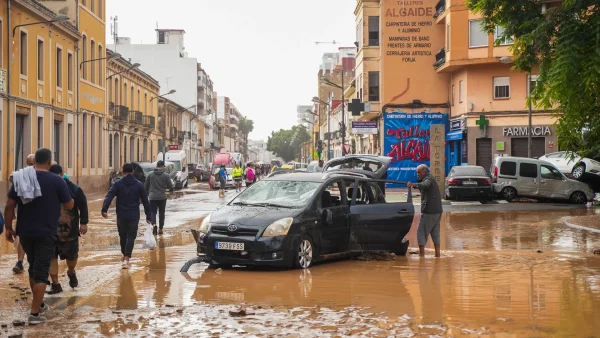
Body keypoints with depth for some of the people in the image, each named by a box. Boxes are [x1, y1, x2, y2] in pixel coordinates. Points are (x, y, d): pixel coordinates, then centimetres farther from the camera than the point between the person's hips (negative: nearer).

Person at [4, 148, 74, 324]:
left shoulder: (21, 178, 1)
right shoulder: (57, 181, -9)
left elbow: (10, 205, 0)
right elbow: (69, 206, -1)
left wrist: (8, 227, 8)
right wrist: (68, 196, 20)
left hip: (25, 232, 5)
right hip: (46, 234, -5)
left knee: (33, 267, 21)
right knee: (41, 271, -1)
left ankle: (39, 304, 34)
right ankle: (34, 314, -5)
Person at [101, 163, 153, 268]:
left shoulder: (118, 184, -1)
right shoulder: (139, 185, 1)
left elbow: (109, 197, -14)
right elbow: (145, 201, 2)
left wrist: (104, 209, -21)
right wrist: (149, 216, 6)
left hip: (121, 215, 1)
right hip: (134, 216, -1)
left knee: (123, 236, 18)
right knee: (131, 237, -1)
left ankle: (124, 255, 35)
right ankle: (126, 259, -14)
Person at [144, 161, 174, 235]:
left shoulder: (150, 174, -1)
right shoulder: (166, 175, -5)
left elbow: (145, 186, 5)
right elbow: (170, 187, -2)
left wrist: (147, 194, 20)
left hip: (152, 197, 0)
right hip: (162, 197, 0)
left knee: (153, 212, 3)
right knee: (161, 213, 11)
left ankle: (154, 224, -23)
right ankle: (160, 229, 14)